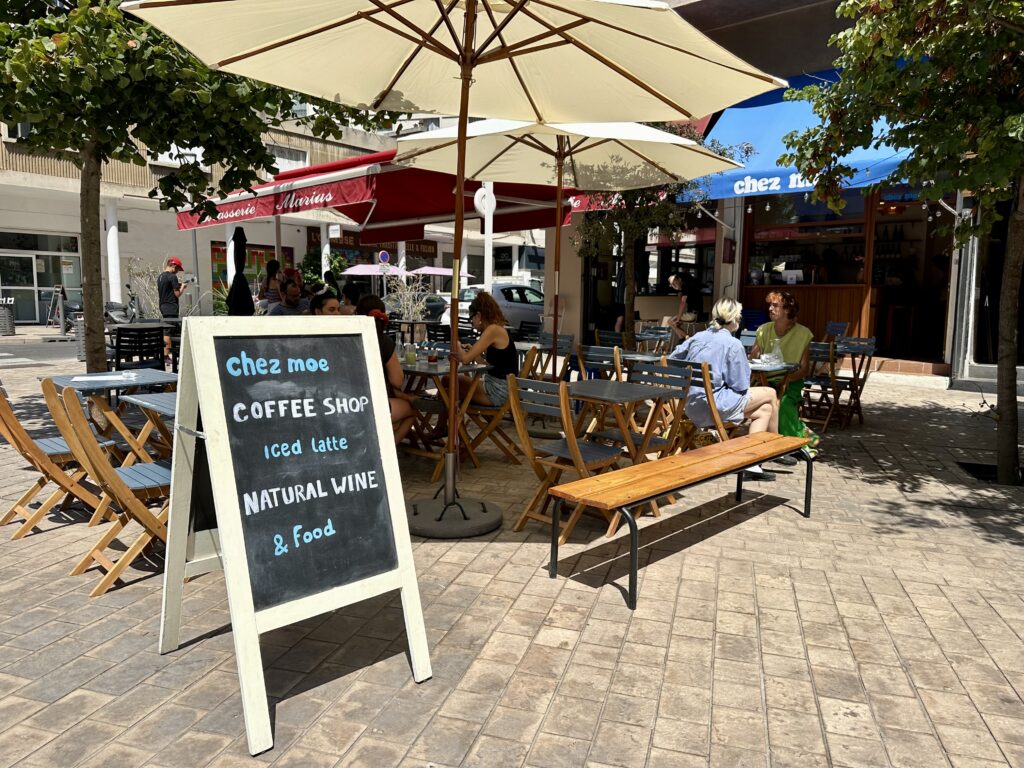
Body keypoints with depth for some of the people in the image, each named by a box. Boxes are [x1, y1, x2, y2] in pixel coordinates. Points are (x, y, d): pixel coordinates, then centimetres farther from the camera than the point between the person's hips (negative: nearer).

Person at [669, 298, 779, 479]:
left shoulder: (696, 337, 8)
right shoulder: (733, 344, -10)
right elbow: (740, 386, -9)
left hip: (692, 408, 8)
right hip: (715, 405, -7)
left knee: (764, 410, 23)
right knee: (770, 394, 13)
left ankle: (751, 463, 16)